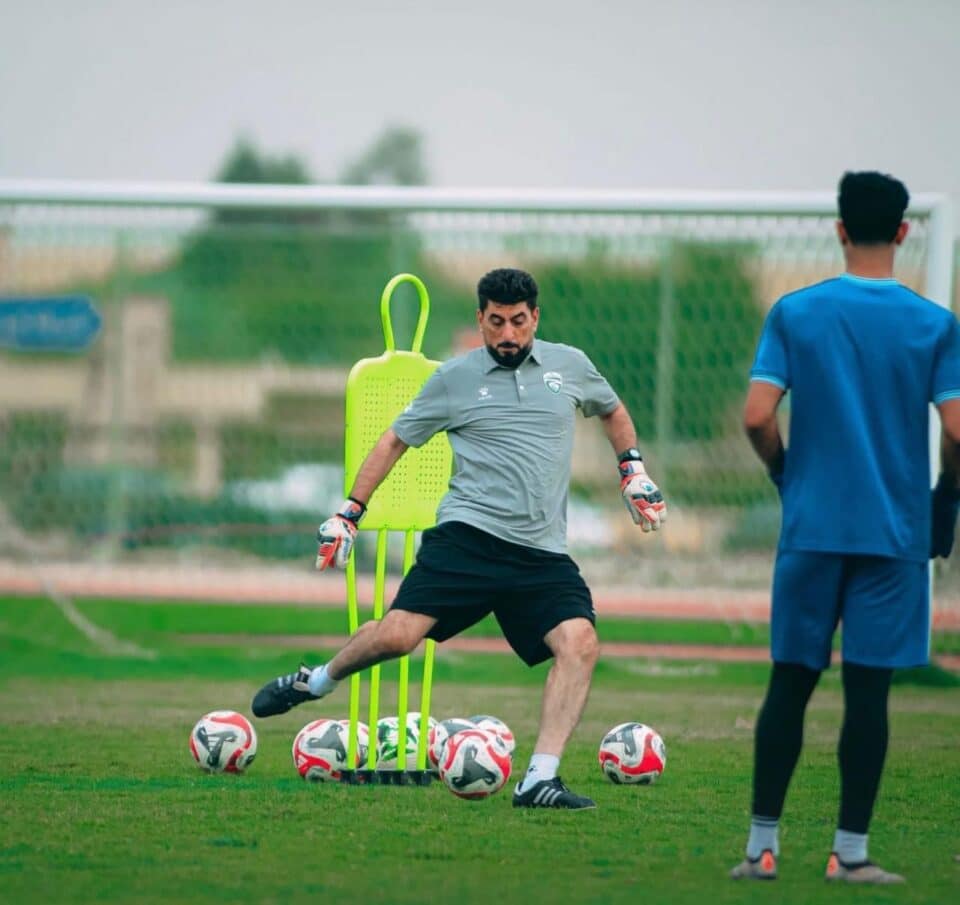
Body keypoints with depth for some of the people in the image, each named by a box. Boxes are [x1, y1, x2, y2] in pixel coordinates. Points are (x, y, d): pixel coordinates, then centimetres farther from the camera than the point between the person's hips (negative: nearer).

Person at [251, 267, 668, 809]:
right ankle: (318, 681, 15)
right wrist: (350, 512, 11)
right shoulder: (456, 378, 6)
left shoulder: (570, 366, 12)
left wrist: (634, 473, 23)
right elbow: (396, 441, 14)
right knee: (398, 635, -17)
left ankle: (541, 780, -19)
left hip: (543, 554, 2)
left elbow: (612, 411, 33)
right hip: (467, 537, -2)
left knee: (580, 643, -21)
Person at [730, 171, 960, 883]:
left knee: (790, 683, 8)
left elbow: (757, 417, -7)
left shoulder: (794, 314, -1)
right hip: (895, 531, -1)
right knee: (868, 690, 2)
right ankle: (850, 851, 3)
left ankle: (763, 845, 8)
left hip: (812, 527, 1)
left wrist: (786, 474, 11)